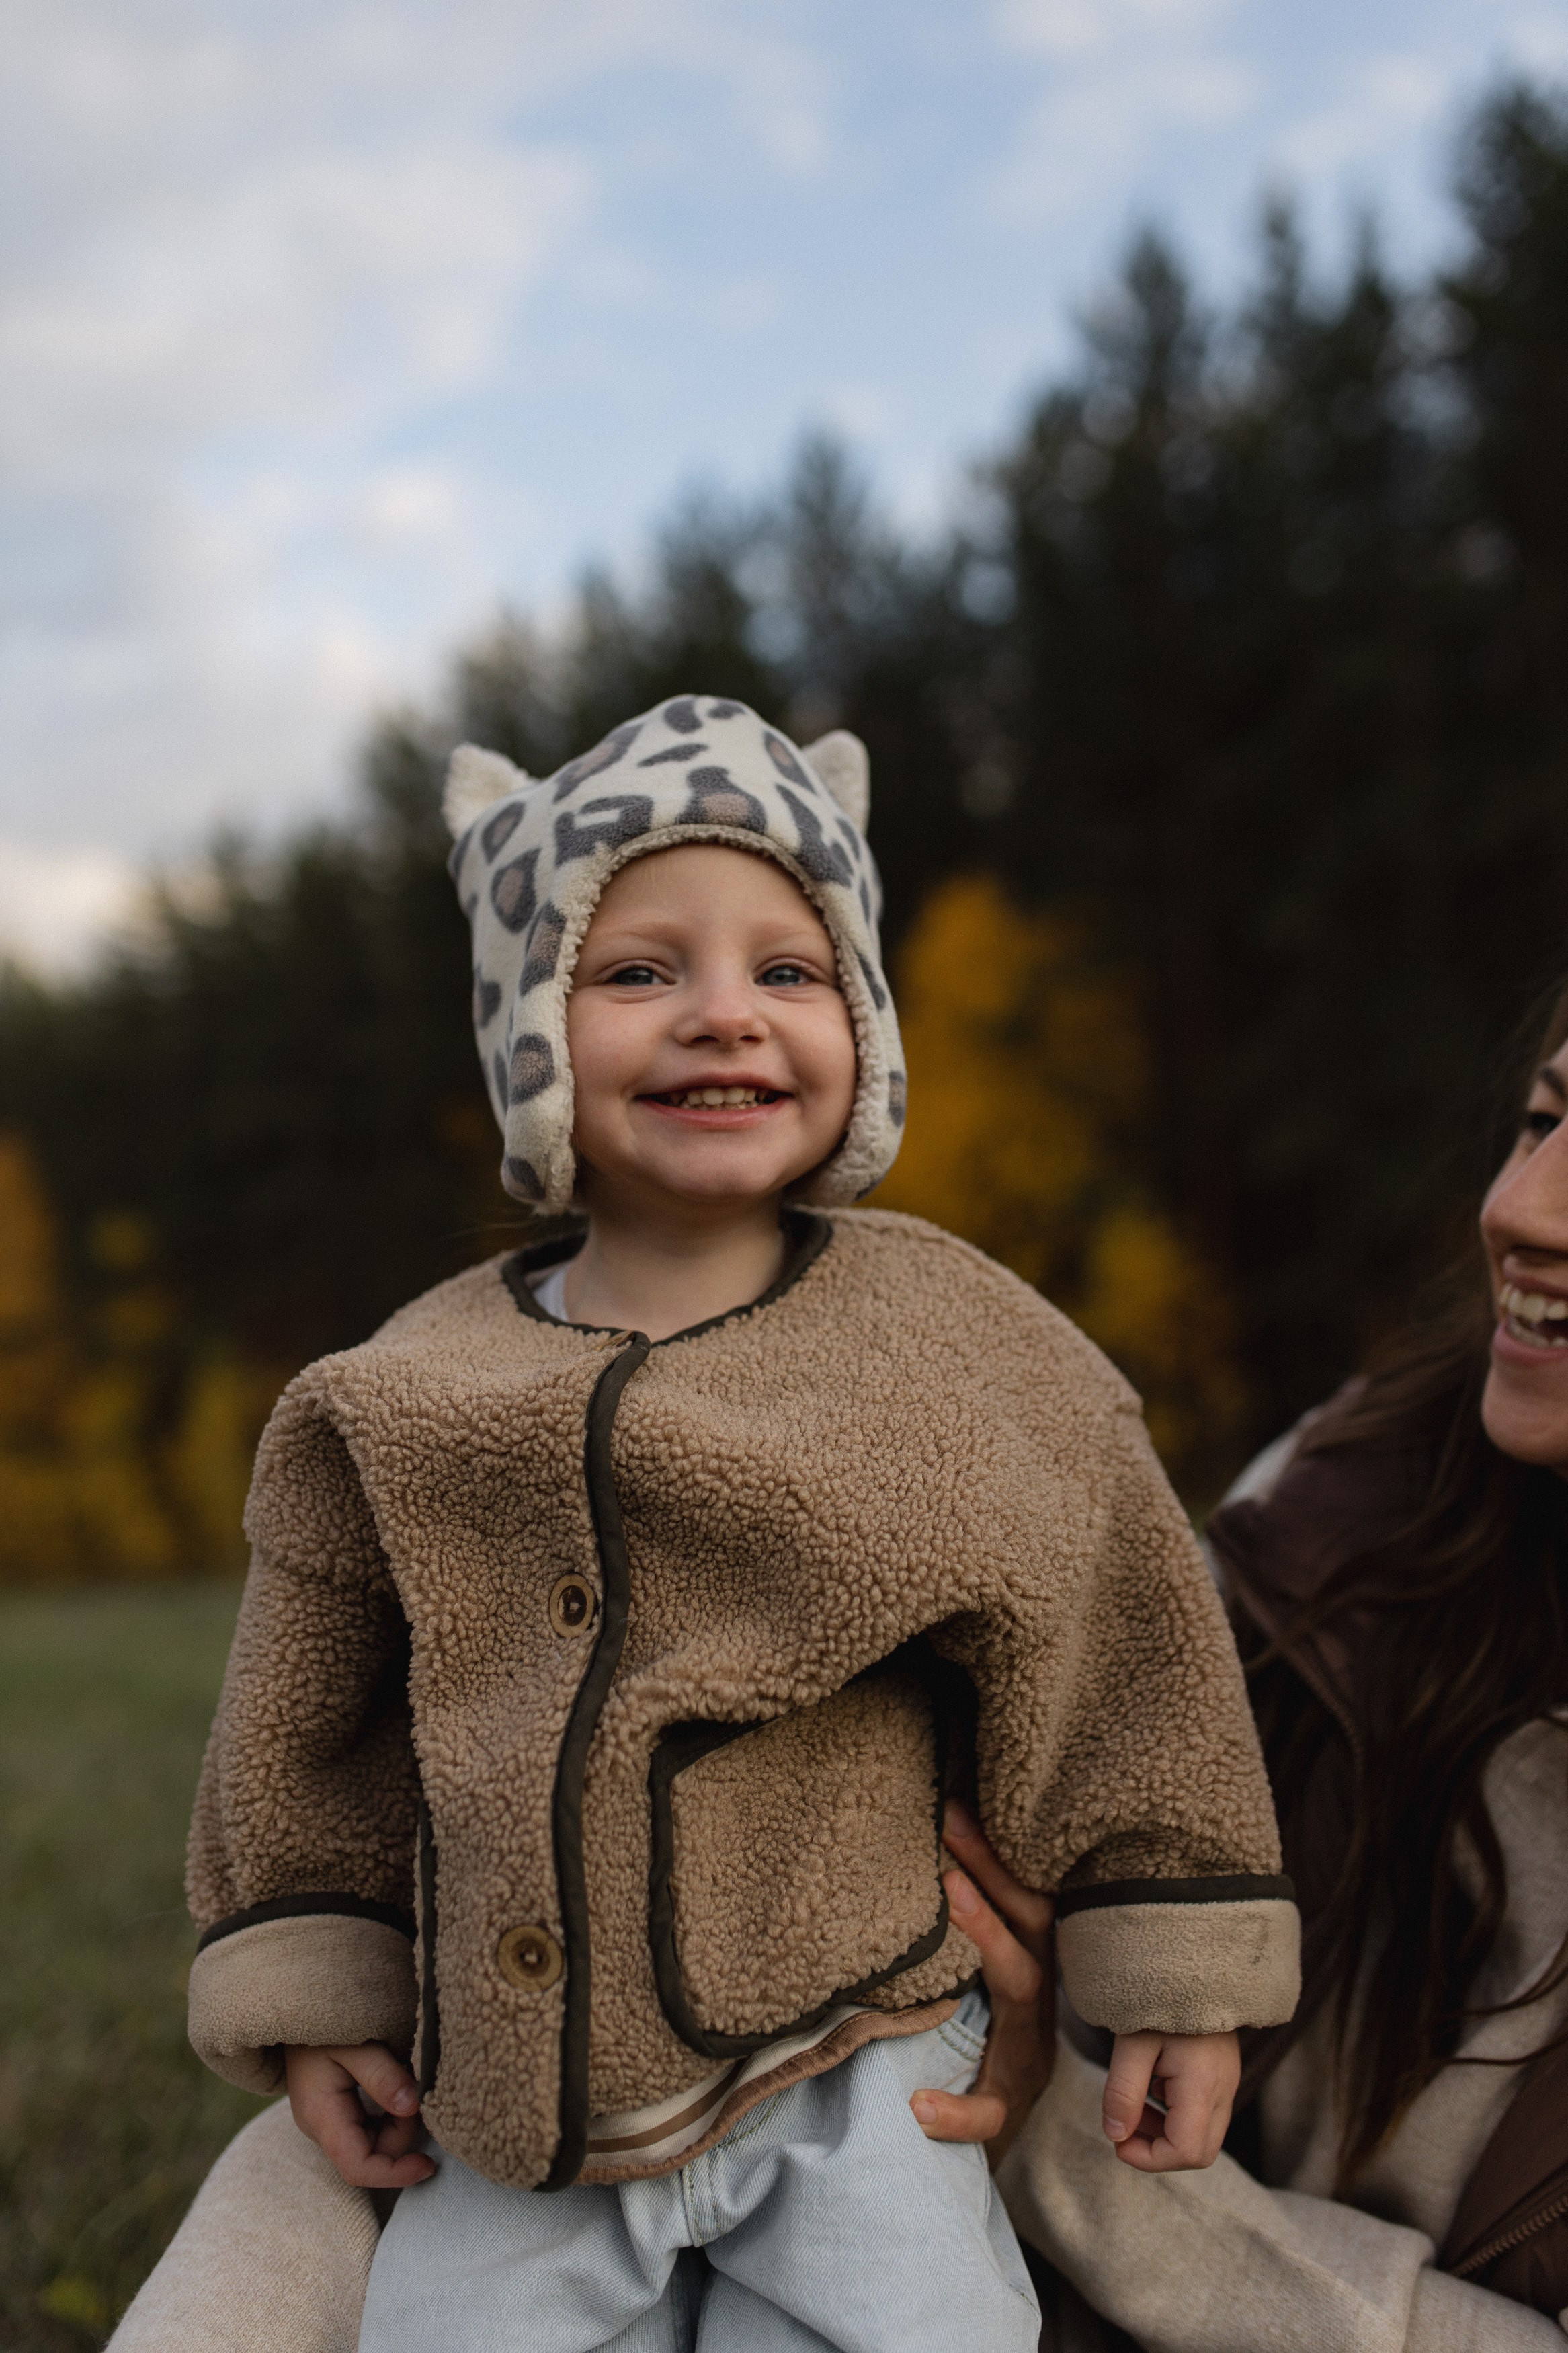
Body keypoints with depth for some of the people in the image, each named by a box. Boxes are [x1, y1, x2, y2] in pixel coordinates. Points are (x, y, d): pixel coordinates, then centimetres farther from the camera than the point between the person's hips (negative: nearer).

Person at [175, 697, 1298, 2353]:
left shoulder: (954, 1341, -4)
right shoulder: (409, 1400, -1)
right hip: (520, 2116, 2)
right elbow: (309, 1725, 11)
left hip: (848, 2085, -1)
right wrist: (310, 1992, 10)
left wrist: (1176, 1965, 2)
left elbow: (1113, 1633, 2)